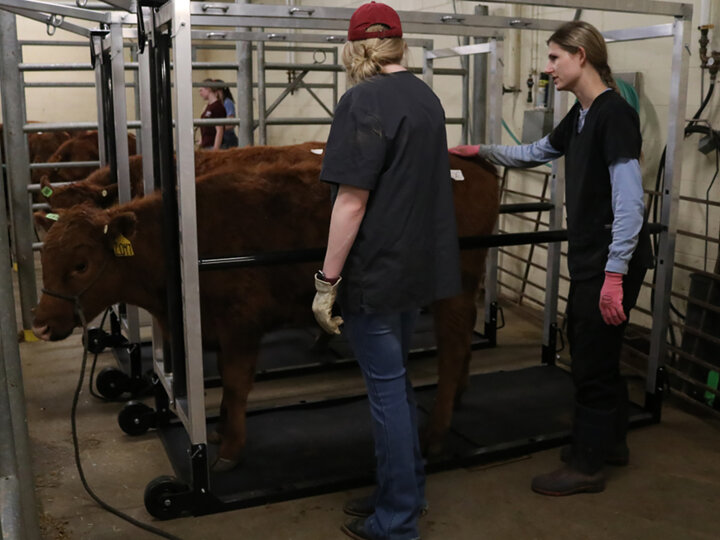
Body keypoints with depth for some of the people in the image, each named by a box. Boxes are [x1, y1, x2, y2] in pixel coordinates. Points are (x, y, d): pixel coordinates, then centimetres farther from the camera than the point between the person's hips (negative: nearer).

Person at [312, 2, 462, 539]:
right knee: (396, 378, 20)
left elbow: (352, 201, -20)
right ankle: (407, 490, 33)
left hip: (376, 272, -8)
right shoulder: (426, 97, 10)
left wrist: (327, 281, -15)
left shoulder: (364, 100, -14)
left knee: (386, 387, 2)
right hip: (419, 267, 8)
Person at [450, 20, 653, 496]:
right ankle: (612, 442, 37)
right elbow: (535, 154, 27)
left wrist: (615, 274, -24)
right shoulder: (580, 116, 10)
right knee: (591, 352, 19)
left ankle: (588, 466, 17)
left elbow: (630, 200, -22)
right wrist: (482, 151, 25)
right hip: (588, 259, 9)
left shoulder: (616, 114, -16)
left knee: (594, 360, 2)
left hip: (611, 262, -9)